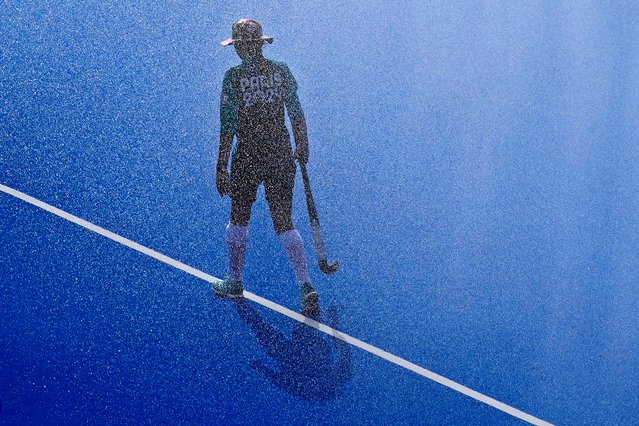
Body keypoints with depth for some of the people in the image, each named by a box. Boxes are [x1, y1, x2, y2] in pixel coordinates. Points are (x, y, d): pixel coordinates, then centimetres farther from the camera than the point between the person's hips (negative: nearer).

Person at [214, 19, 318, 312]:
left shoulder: (234, 77, -11)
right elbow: (296, 113, 5)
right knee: (285, 224, 10)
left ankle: (235, 283, 30)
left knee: (239, 219, 17)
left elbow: (228, 125, -12)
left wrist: (221, 167, -8)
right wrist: (302, 146, 20)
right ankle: (306, 285, -2)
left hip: (248, 157, -3)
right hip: (282, 156, 3)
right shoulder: (282, 71, -1)